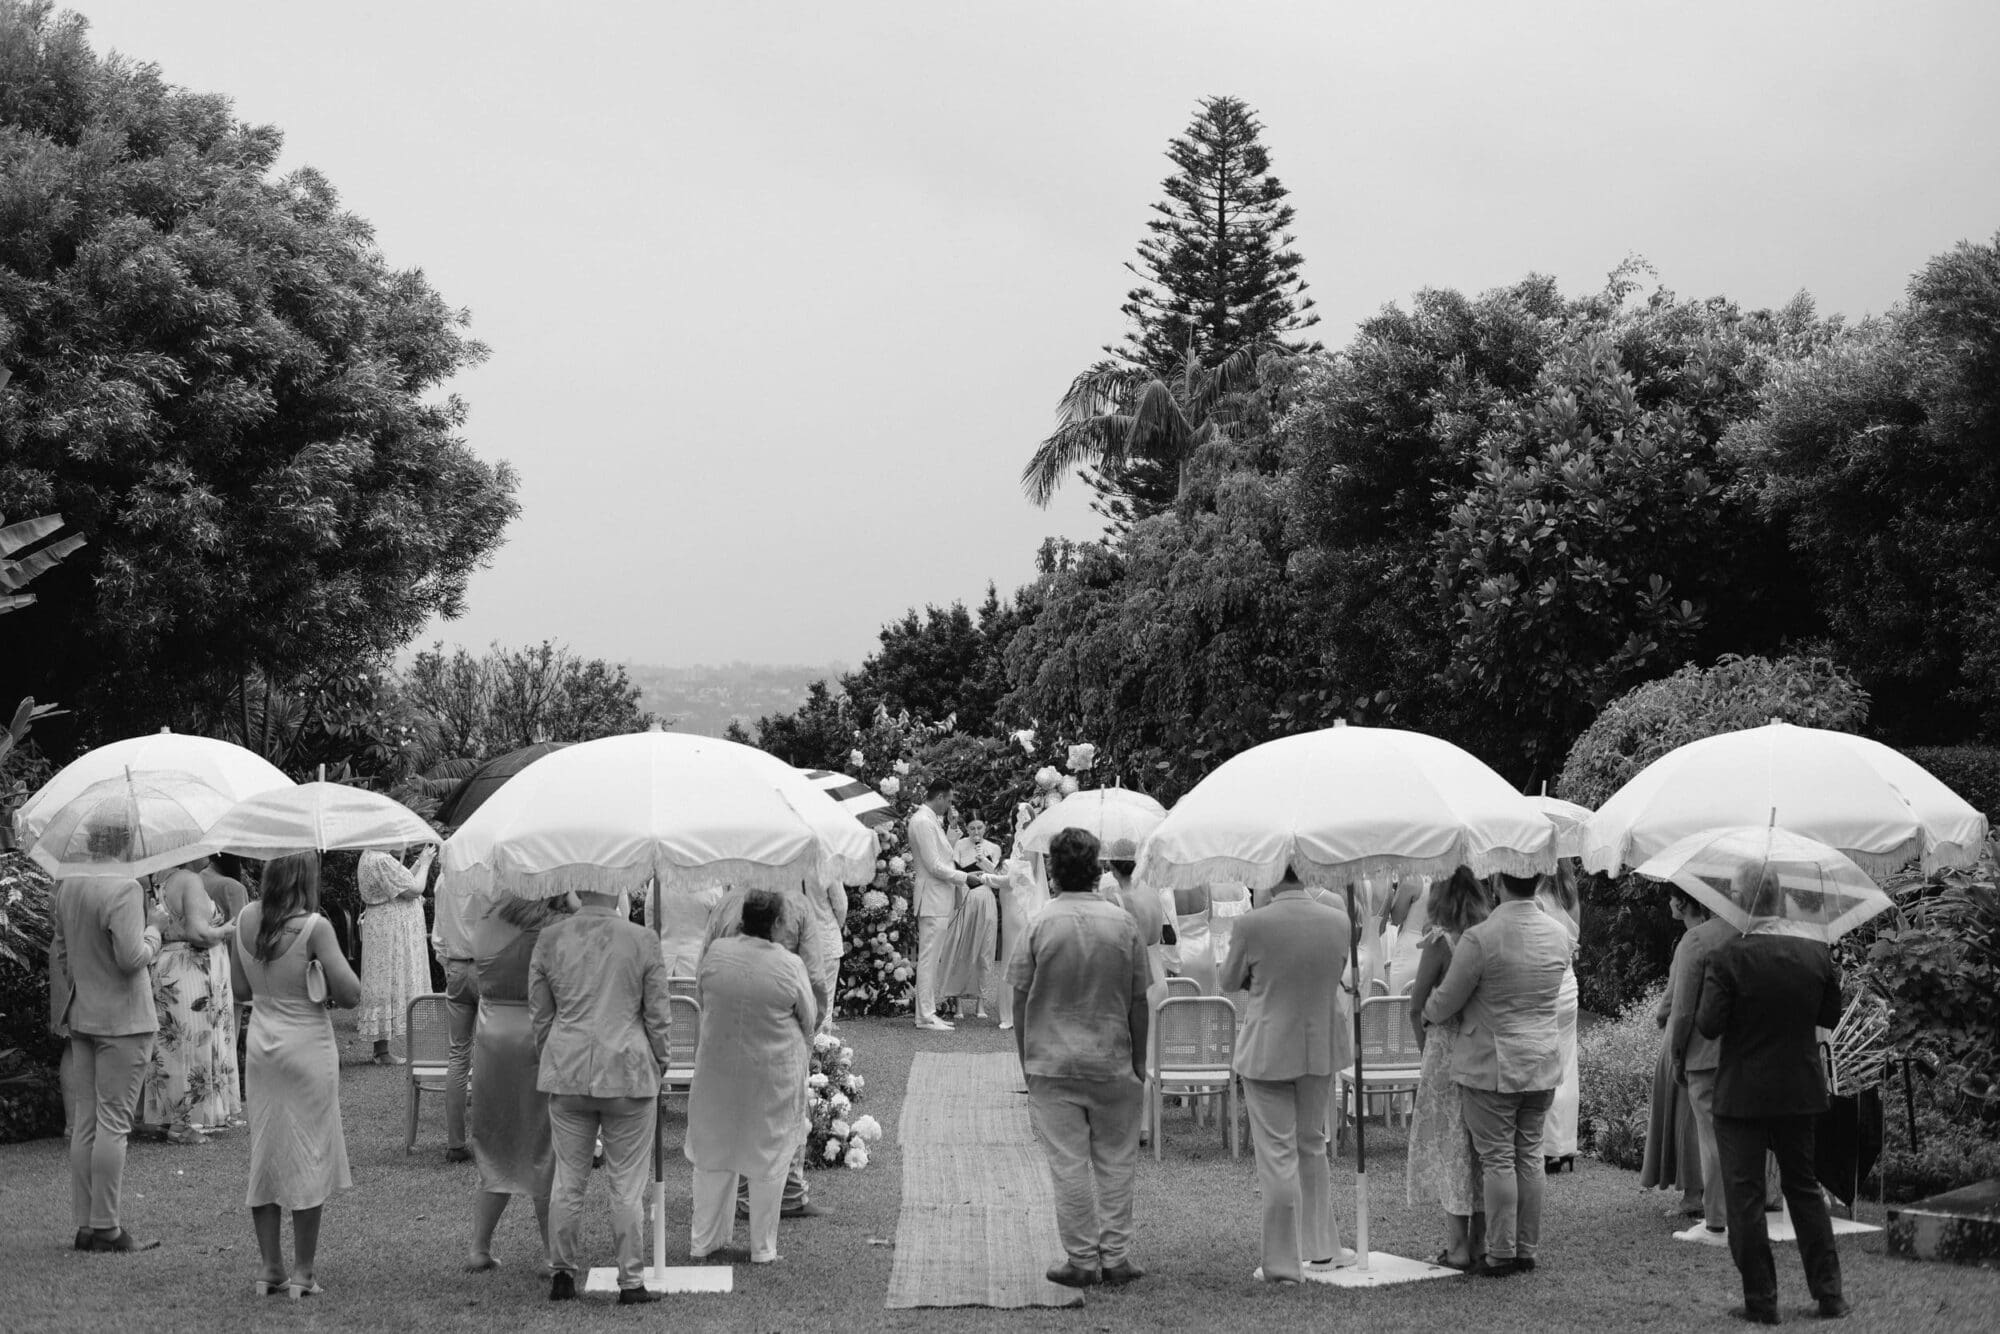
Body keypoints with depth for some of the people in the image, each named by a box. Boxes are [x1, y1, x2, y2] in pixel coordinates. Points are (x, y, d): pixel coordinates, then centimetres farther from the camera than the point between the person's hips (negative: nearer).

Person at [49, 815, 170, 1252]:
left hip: (82, 1019, 8)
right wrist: (154, 927, -5)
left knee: (84, 1122, 10)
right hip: (123, 1019, -8)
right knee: (114, 1122, -4)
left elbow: (58, 952, 15)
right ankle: (105, 1227, -2)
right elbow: (132, 958, -22)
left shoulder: (67, 886, 8)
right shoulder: (124, 889, -17)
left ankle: (84, 1222, 14)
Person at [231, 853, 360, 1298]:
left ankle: (270, 1268, 16)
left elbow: (241, 988, 10)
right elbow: (351, 994, -17)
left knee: (264, 1153, 12)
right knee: (309, 1155, 4)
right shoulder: (314, 927, -17)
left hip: (260, 1046, 5)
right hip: (307, 1048, -5)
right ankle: (302, 1273, 7)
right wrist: (323, 983, 2)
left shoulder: (245, 920, 0)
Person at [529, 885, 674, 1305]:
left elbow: (539, 1015, 7)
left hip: (567, 1070, 2)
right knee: (627, 1185, 4)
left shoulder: (549, 939, 0)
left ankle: (561, 1273, 16)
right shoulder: (641, 940, -6)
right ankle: (631, 1281, 9)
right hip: (628, 1070, -2)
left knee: (567, 1179, 12)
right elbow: (657, 1015, -1)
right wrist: (658, 1064, 13)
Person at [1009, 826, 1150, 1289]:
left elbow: (1020, 998, -4)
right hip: (1113, 1061, 2)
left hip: (1052, 1061, -2)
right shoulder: (1122, 924, -2)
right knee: (1116, 1160, 11)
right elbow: (1138, 1002, 2)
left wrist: (1025, 1060, 7)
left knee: (1069, 1164, 3)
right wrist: (1140, 1062, 11)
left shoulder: (1040, 925, -7)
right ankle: (1116, 1256, 13)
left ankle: (1082, 1259, 6)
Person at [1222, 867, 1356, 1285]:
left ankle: (1283, 1263, 4)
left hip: (1267, 1051, -4)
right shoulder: (1339, 921, -8)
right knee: (1313, 1145, 21)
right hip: (1322, 1046, 4)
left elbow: (1229, 982, -4)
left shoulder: (1253, 924, -19)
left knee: (1277, 1155, 1)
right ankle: (1320, 1249, 29)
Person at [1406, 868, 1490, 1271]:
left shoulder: (1439, 939, -12)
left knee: (1449, 1146, 2)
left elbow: (1417, 1007, -12)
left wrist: (1424, 1042, 6)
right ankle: (1479, 1244, 16)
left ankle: (1456, 1249, 1)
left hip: (1447, 1048, -5)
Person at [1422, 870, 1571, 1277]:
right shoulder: (1559, 934, 2)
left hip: (1491, 1065, -5)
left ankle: (1501, 1255, 3)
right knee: (1529, 1155, 12)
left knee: (1497, 1159, 0)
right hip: (1543, 1061, 6)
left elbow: (1444, 1003, -10)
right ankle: (1527, 1249, 17)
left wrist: (1425, 1011, 14)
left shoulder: (1480, 939, -19)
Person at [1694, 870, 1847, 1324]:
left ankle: (1761, 1301, 6)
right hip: (1800, 1090, 4)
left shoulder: (1727, 958, -17)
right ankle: (1828, 1291, 19)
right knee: (1803, 1185, 18)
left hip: (1742, 1094, -4)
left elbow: (1709, 1025, -18)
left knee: (1744, 1194, 4)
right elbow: (1831, 1016, 6)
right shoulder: (1817, 954, -4)